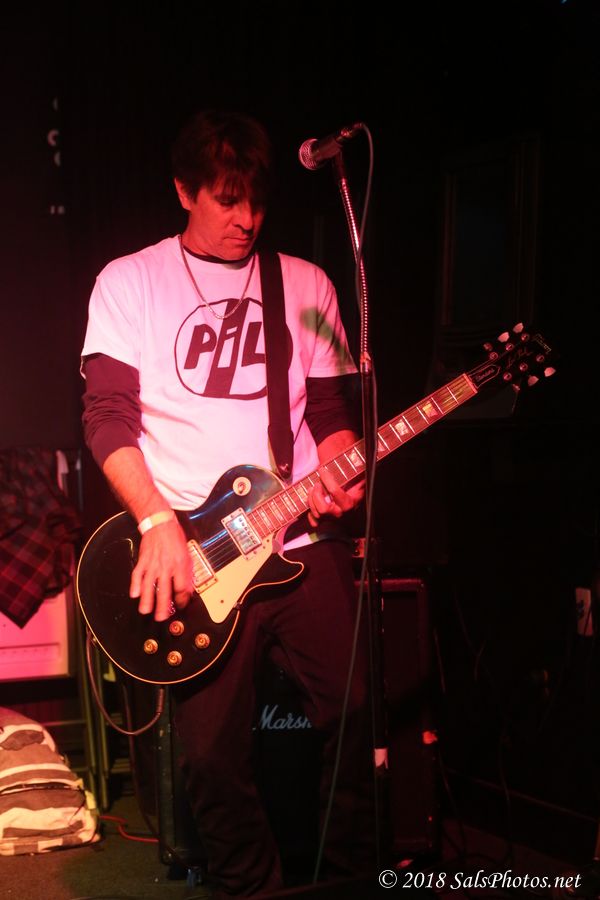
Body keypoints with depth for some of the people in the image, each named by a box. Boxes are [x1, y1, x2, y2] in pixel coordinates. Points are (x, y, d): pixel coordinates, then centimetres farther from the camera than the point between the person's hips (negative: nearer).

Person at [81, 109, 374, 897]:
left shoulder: (306, 284, 14)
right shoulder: (130, 282, 6)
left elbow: (331, 411, 15)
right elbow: (107, 415, -3)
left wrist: (337, 476, -7)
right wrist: (158, 522, -16)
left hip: (304, 538, 3)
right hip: (195, 549, -2)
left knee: (355, 709, -2)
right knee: (213, 751, -5)